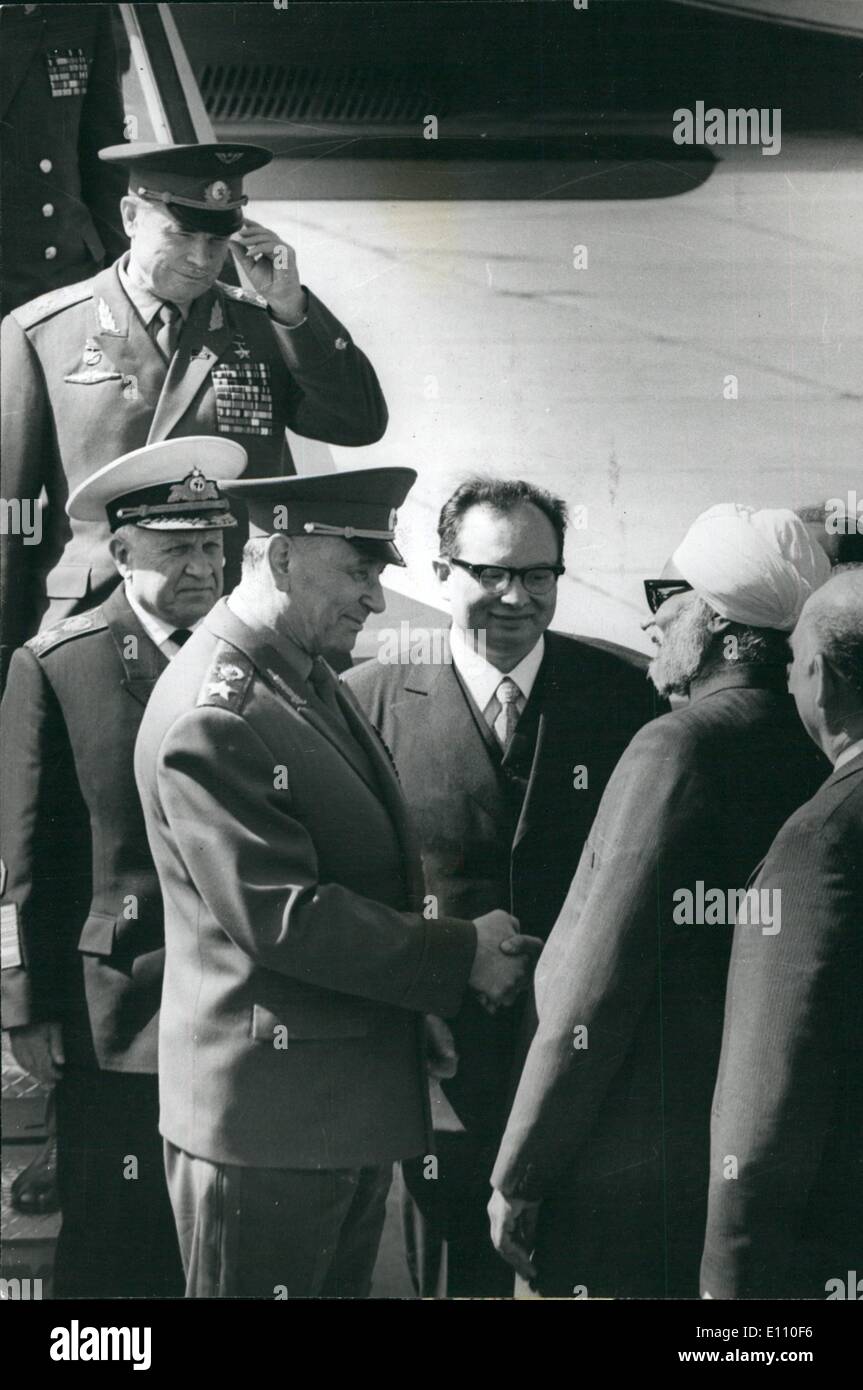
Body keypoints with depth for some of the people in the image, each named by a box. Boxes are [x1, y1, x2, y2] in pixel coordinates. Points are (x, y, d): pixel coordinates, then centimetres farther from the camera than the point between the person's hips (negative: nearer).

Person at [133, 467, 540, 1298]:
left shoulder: (311, 681, 10)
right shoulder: (212, 717, -21)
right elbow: (281, 917, -25)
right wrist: (460, 955, -17)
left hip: (356, 1103, 9)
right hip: (267, 1115, -9)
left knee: (342, 1283, 20)